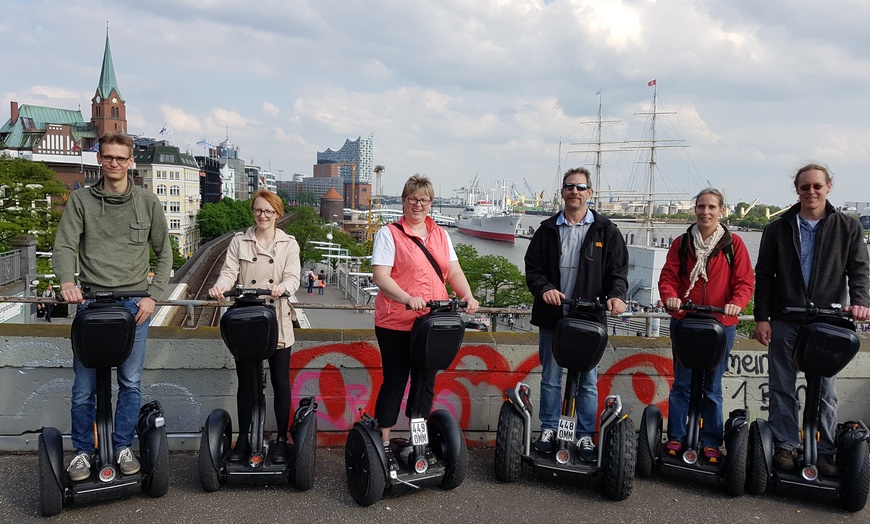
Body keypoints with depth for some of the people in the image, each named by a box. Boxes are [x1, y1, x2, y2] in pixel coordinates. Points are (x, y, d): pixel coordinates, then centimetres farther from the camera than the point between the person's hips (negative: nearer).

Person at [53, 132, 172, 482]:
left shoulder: (147, 202, 6)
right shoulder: (81, 200, 5)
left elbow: (164, 253, 9)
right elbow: (64, 245, -4)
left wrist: (153, 295, -1)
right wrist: (67, 281, -24)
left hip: (134, 303, 0)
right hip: (91, 301, 0)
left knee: (130, 382, 5)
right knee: (85, 386, 4)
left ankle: (123, 447, 20)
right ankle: (83, 452, 19)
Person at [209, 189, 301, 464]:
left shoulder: (289, 244, 7)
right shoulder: (239, 241, 9)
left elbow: (293, 277, -5)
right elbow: (229, 272, -2)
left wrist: (282, 287, -28)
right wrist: (220, 287, -25)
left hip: (277, 322, -1)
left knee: (280, 383, 5)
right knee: (246, 382, 8)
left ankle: (282, 439, 16)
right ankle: (243, 439, 20)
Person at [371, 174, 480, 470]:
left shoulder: (441, 235, 14)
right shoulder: (389, 234, -3)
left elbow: (454, 271, 9)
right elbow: (381, 276, -13)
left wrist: (468, 296, -9)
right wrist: (408, 298, -28)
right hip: (396, 323, -5)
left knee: (425, 382, 12)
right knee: (395, 381, 2)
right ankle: (384, 444, 14)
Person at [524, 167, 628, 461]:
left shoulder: (606, 231, 4)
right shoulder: (547, 230, 8)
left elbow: (618, 270, 2)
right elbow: (532, 267, 5)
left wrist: (616, 295, -17)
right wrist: (544, 288, -14)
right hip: (552, 316, 1)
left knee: (588, 380, 6)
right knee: (550, 377, 10)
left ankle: (586, 436, 17)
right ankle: (548, 429, 22)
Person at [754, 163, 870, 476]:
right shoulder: (778, 229, 5)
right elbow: (763, 276, 4)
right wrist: (762, 317, -3)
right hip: (785, 322, 1)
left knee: (826, 391, 6)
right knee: (783, 388, 6)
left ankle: (825, 452, 14)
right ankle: (784, 446, 17)